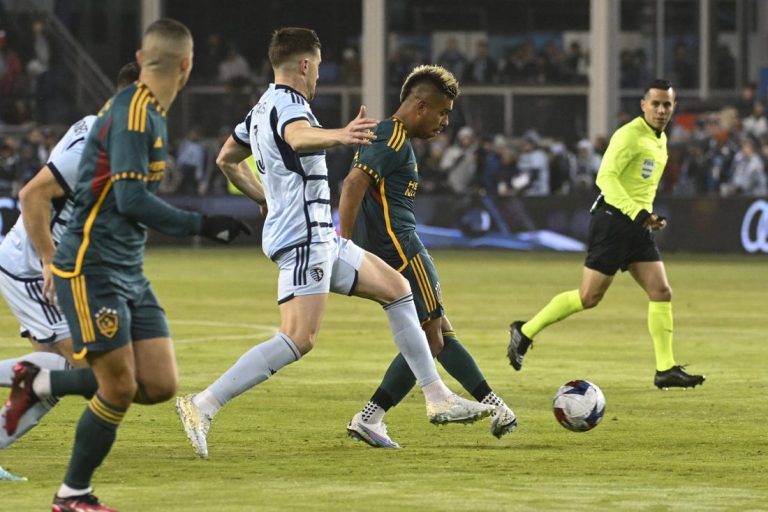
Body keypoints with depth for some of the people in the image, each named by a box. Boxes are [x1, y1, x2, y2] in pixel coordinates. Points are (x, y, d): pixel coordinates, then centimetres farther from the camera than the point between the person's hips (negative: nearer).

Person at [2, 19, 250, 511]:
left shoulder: (150, 113, 11)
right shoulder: (133, 113, -17)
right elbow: (133, 200, -22)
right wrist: (202, 225, -20)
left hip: (128, 271, 9)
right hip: (92, 270, -9)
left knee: (159, 385, 1)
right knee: (120, 387, -7)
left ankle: (40, 384, 17)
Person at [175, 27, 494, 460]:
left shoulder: (261, 110, 17)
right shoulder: (287, 104, -14)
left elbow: (227, 159, 31)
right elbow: (300, 137, -39)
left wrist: (269, 198, 32)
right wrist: (339, 136, -58)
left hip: (319, 238, 11)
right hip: (303, 238, -11)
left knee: (397, 288, 14)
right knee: (299, 339, -19)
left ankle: (438, 399, 15)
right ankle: (204, 406, -21)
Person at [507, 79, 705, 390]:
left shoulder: (660, 140, 17)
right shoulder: (629, 135, -13)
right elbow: (606, 177, -22)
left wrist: (650, 217, 17)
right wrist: (637, 212, -28)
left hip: (638, 226, 9)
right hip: (614, 220, -9)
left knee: (661, 292, -2)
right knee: (590, 297, -8)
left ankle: (665, 369, 0)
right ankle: (525, 332, 7)